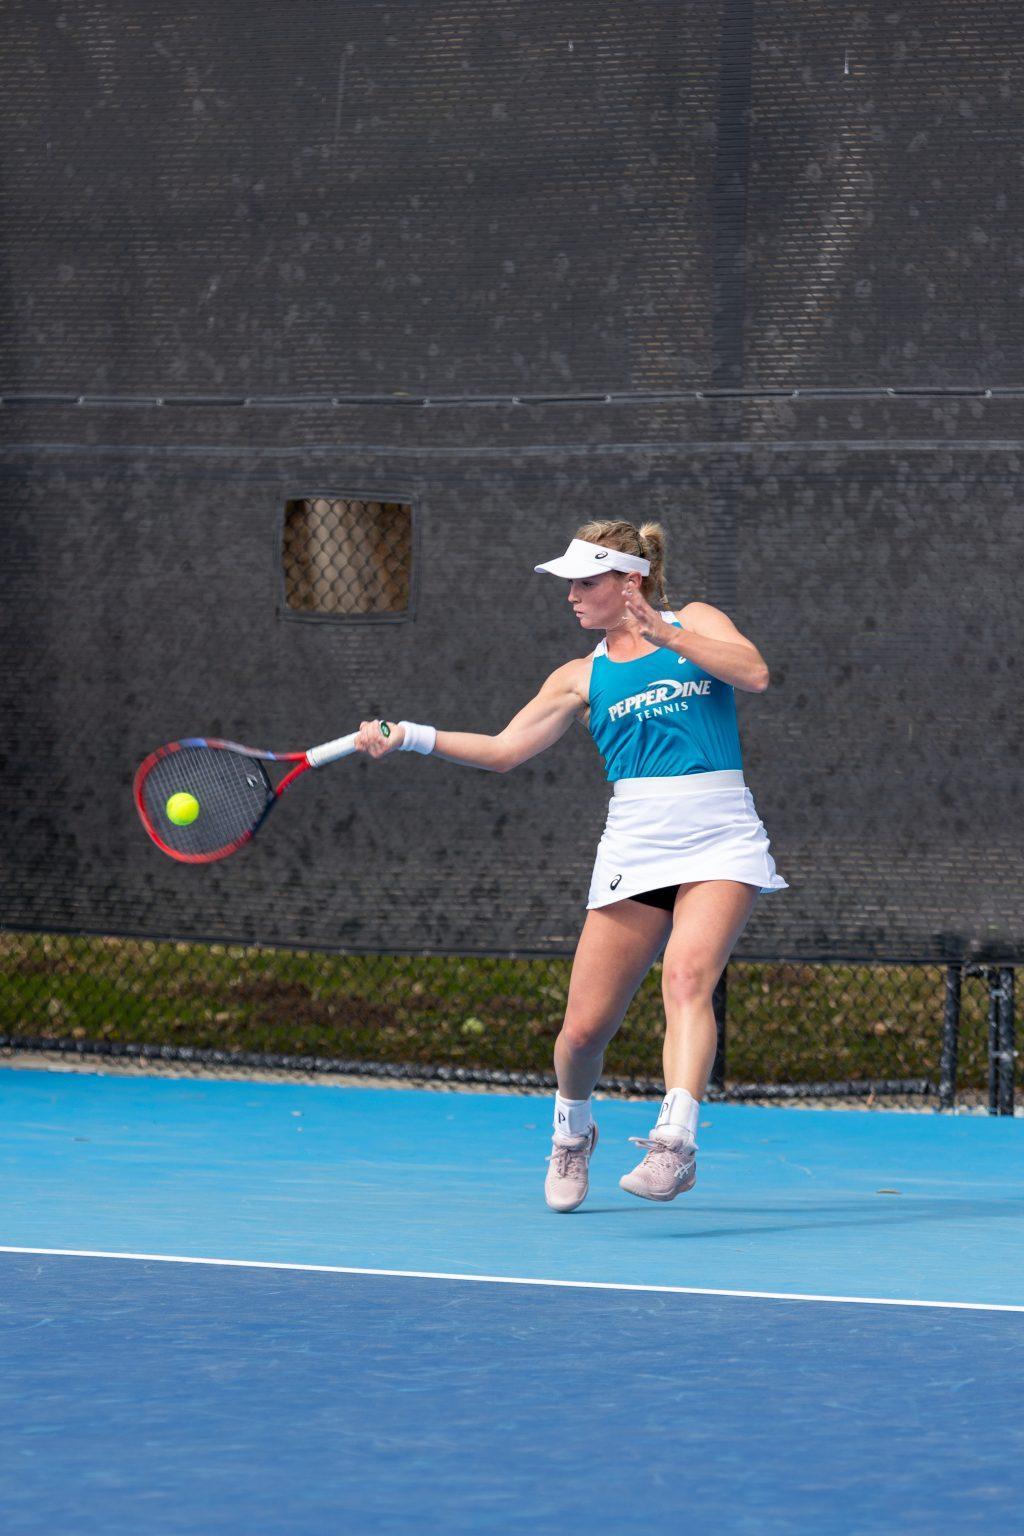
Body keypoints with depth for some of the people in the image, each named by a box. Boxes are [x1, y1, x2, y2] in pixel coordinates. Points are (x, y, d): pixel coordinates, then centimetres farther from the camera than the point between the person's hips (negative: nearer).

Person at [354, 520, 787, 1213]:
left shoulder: (696, 622, 10)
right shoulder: (583, 677, 15)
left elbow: (754, 673, -8)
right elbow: (505, 749, 8)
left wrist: (665, 635, -14)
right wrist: (409, 736, -2)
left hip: (719, 841, -3)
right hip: (634, 840, 3)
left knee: (687, 976, -29)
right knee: (586, 1025, -3)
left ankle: (676, 1142, -39)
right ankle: (573, 1126, 28)